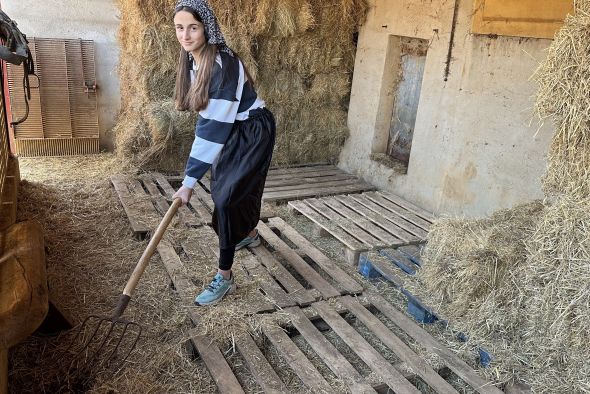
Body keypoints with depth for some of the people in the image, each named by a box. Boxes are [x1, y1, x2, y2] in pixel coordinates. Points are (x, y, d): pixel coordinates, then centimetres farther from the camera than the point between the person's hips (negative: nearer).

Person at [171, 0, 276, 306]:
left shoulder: (223, 64, -28)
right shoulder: (193, 61, -1)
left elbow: (213, 127, -30)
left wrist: (189, 181, -29)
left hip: (254, 132, -9)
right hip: (232, 131, 9)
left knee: (226, 197, -14)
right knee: (223, 186, 22)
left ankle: (225, 277, -3)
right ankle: (250, 234, 50)